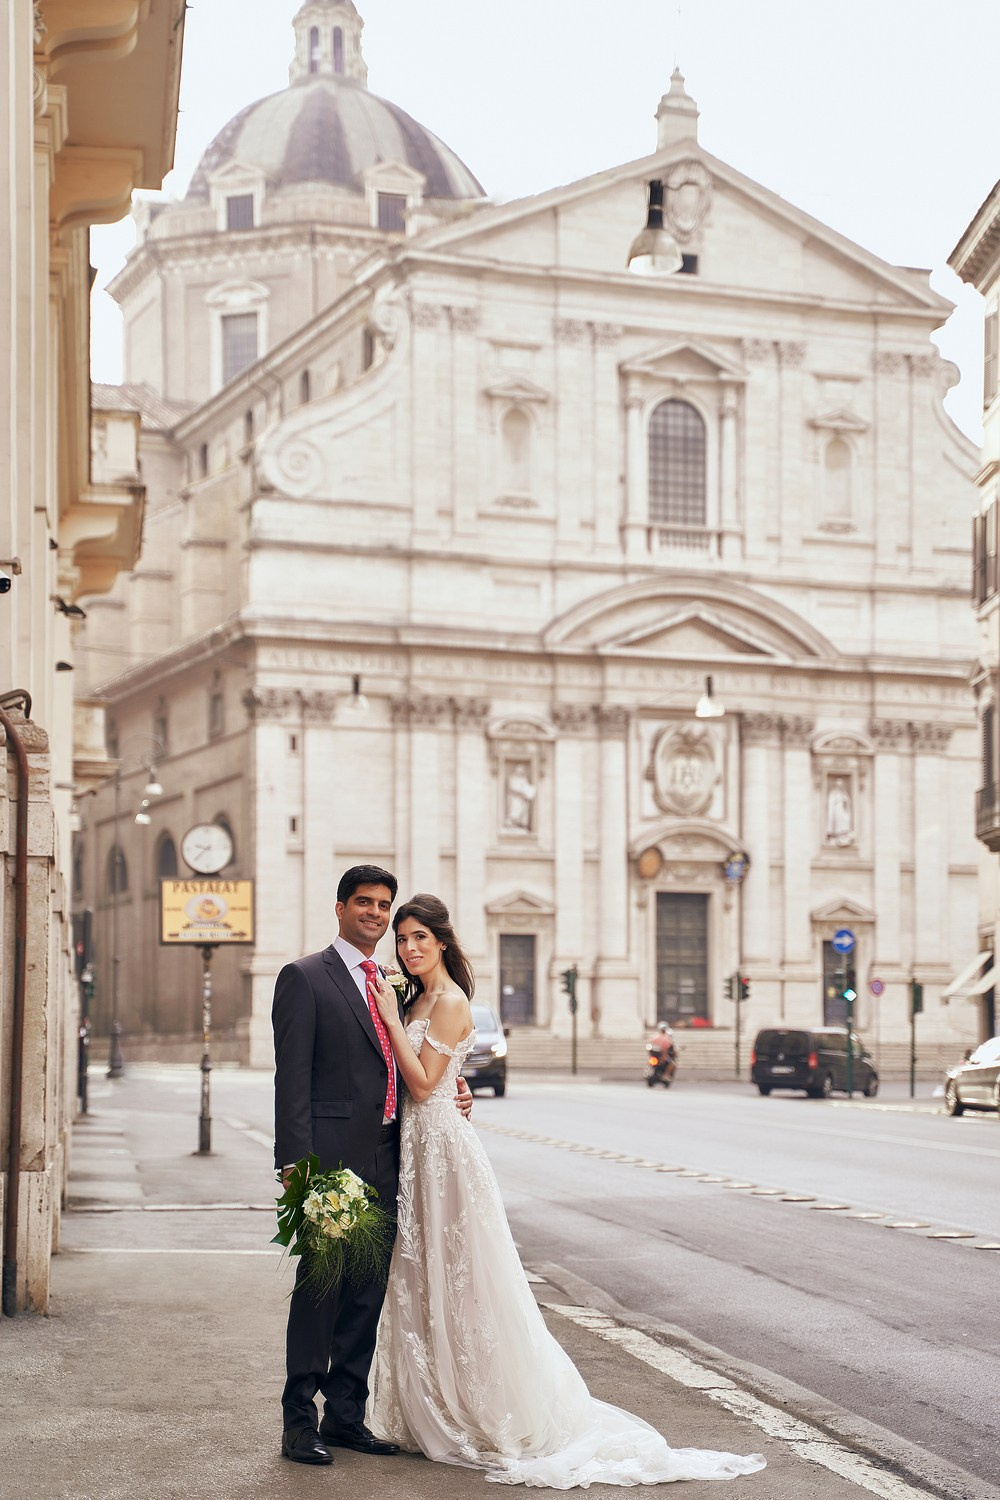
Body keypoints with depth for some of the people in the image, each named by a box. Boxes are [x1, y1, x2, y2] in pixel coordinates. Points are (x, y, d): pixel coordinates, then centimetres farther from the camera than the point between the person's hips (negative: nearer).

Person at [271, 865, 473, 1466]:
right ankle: (300, 1422, 4)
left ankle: (345, 1416, 18)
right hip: (333, 1156, -7)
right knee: (319, 1286, -4)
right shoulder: (305, 978, -3)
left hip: (385, 1159, 7)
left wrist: (454, 1088, 6)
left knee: (367, 1292, 10)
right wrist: (295, 1161, -17)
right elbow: (292, 1077, -10)